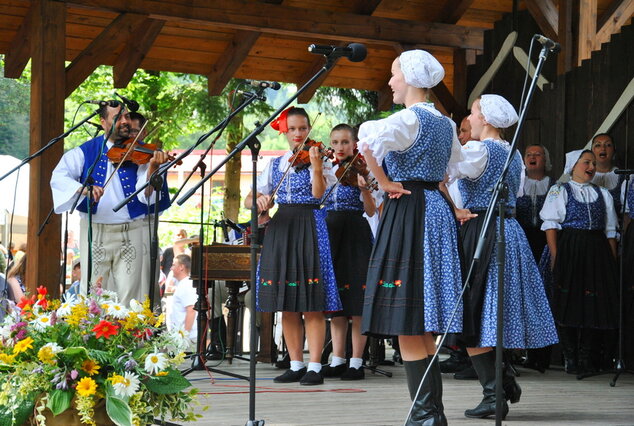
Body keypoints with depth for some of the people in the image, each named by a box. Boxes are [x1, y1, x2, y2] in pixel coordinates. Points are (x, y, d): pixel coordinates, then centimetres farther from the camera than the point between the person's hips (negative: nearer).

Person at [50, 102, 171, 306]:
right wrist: (83, 188, -26)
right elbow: (59, 176, -7)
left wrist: (152, 168, -28)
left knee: (131, 296, -3)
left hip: (132, 233, -1)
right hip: (95, 233, 1)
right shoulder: (86, 151, 5)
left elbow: (144, 194, -10)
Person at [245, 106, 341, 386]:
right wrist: (258, 200, -12)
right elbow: (249, 200, 12)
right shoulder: (275, 165, 14)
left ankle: (315, 367, -6)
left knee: (311, 304, -8)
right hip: (280, 228, 5)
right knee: (287, 305, 5)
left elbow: (319, 193, -17)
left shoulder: (318, 158, 1)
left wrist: (317, 166, -34)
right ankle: (296, 365, 12)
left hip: (309, 228, -5)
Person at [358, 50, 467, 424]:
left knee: (406, 322, -7)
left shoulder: (410, 118, -11)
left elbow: (368, 143, -27)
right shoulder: (446, 124, 14)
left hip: (408, 211, -9)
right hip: (438, 210, 9)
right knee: (423, 327, 12)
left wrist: (385, 183, -15)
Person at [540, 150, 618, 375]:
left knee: (594, 304, 0)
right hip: (569, 250, -3)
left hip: (597, 252, 3)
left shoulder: (603, 194, 19)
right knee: (569, 303, -5)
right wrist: (555, 255, -12)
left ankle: (586, 357, 7)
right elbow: (550, 225, -1)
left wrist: (613, 260, 6)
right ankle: (570, 358, 2)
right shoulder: (559, 191, 8)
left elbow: (610, 230, 15)